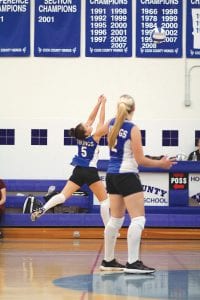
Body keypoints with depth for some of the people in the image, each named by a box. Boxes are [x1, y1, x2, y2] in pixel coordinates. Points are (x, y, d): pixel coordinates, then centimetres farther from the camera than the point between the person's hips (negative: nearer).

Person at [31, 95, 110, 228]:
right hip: (90, 172, -5)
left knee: (63, 195, -4)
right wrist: (103, 104, 0)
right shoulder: (95, 137, -10)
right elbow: (101, 122, -5)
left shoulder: (80, 138, 4)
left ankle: (42, 210, -25)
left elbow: (91, 119, 11)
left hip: (78, 171, 5)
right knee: (105, 200, 5)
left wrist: (99, 103, 11)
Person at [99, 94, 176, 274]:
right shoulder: (133, 129, -14)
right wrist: (160, 164, -1)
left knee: (116, 220, 15)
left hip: (112, 175, 8)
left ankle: (108, 261, 19)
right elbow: (140, 160, -14)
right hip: (127, 176, -8)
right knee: (138, 219, -8)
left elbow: (104, 130, 33)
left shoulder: (111, 124, 5)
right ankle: (132, 263, -16)